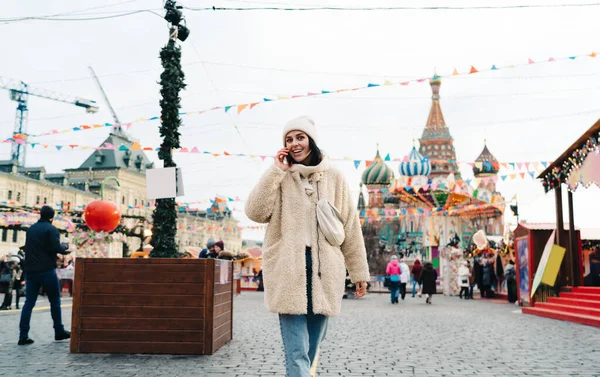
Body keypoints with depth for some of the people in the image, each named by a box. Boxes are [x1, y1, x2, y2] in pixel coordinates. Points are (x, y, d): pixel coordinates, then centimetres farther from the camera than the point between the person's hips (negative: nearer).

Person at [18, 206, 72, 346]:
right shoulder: (51, 229, -8)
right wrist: (65, 247, 4)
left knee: (29, 303, 5)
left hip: (30, 270, 6)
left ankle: (23, 336, -1)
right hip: (46, 270, -6)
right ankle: (59, 332, 14)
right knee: (55, 302, 6)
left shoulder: (31, 229, 14)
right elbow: (56, 248, -19)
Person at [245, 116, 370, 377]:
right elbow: (255, 212, -9)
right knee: (296, 350, -7)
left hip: (324, 271, 2)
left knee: (313, 344, 12)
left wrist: (359, 272, 10)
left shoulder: (334, 178, 9)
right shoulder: (280, 177, 7)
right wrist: (276, 170, -9)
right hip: (289, 271, -2)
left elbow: (350, 228, 10)